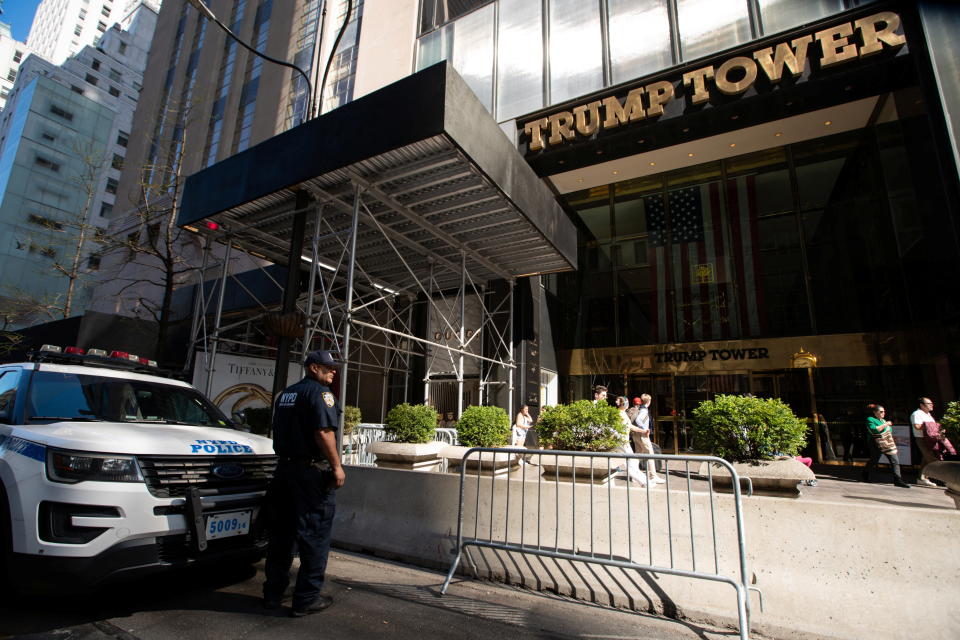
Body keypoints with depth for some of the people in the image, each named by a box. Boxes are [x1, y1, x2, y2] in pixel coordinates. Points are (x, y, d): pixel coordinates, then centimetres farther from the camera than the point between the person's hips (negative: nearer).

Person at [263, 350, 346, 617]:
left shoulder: (285, 394, 16)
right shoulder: (320, 393, -12)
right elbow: (323, 432, -22)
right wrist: (336, 466, -17)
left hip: (284, 468, 9)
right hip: (311, 470, -9)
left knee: (281, 532, 16)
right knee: (314, 534, 0)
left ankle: (273, 592, 26)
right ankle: (307, 598, 7)